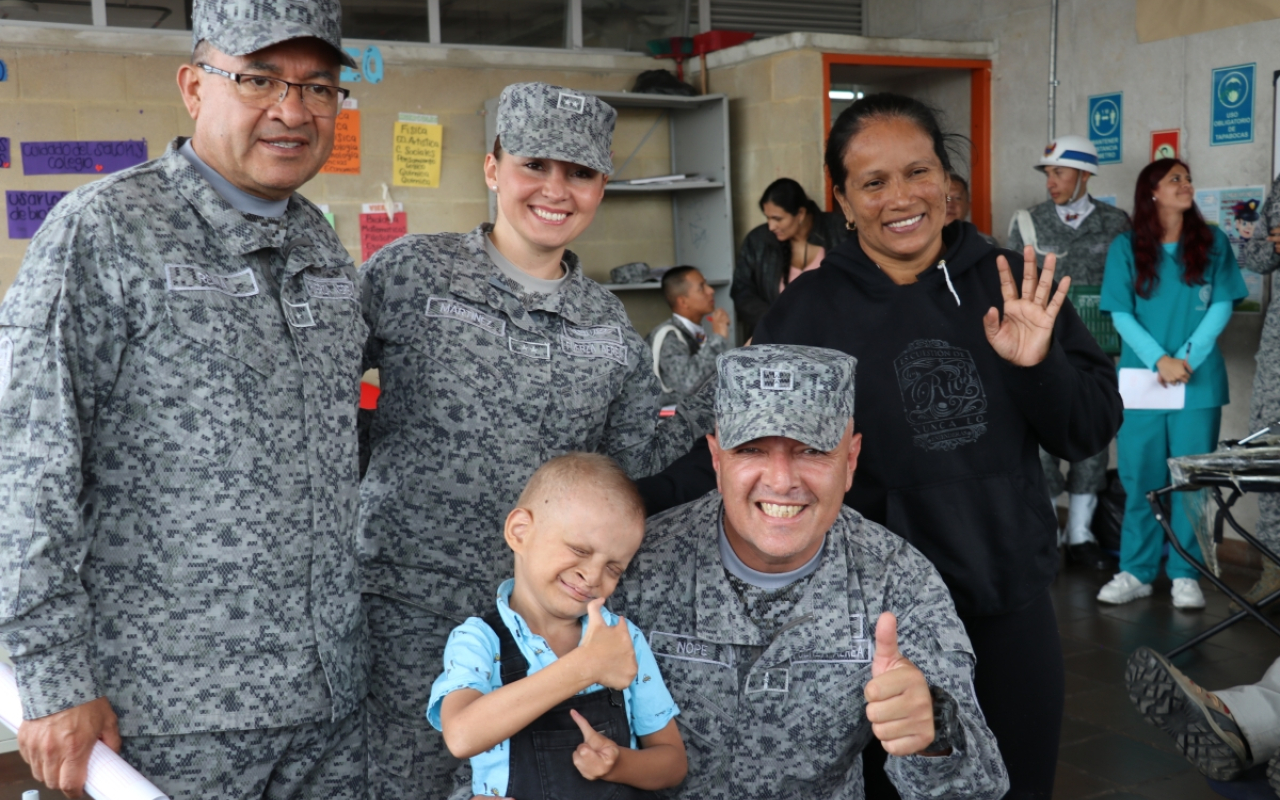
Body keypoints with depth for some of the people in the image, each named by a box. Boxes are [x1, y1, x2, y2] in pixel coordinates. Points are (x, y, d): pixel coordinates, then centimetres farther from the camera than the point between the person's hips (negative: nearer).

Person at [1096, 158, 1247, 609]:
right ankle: (1136, 572, 10)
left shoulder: (1213, 243, 8)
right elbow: (1120, 314, 0)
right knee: (1140, 477, 2)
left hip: (1199, 381, 0)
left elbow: (1221, 307, 2)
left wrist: (1187, 359, -11)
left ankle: (1186, 574, 10)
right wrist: (1158, 361, -13)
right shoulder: (1126, 247, 5)